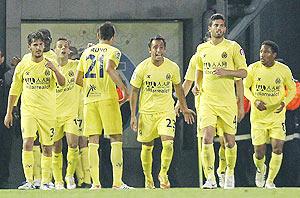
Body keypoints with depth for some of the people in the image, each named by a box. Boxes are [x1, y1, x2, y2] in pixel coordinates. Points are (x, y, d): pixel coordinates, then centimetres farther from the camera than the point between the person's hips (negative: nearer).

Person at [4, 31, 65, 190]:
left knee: (47, 148, 4)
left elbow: (62, 83, -11)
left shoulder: (50, 65, 2)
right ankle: (29, 181, -18)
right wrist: (9, 112, 8)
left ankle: (45, 182, 14)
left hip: (48, 113, 1)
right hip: (28, 111, 0)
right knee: (27, 143, -17)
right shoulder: (22, 66, 4)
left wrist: (54, 69, -29)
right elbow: (14, 91, 11)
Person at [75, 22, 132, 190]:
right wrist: (124, 89, -14)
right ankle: (117, 182, -8)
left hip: (89, 99, 4)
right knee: (116, 140, -1)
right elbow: (109, 69, -21)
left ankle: (95, 183, 0)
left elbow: (78, 80, 14)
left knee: (93, 142, 4)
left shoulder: (87, 52, 14)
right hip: (108, 98, -4)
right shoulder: (113, 51, -1)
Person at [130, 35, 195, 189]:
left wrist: (184, 109, 18)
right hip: (147, 112, 0)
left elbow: (178, 88, 12)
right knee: (147, 147, 8)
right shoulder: (142, 68, -10)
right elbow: (134, 92, -2)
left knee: (168, 144, -17)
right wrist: (133, 116, -6)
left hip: (166, 111, 0)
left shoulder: (173, 67, -5)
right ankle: (148, 179, 26)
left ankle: (163, 174, 3)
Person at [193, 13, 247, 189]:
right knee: (207, 138, -14)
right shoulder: (202, 49, 9)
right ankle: (211, 179, -15)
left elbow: (243, 72, -1)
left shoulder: (233, 47, -1)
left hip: (227, 101, -1)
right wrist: (197, 84, 8)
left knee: (229, 140, 7)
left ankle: (230, 173, 30)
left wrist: (226, 72, -17)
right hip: (207, 101, 1)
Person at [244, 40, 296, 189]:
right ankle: (260, 169, 37)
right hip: (258, 116, 0)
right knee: (259, 153, 1)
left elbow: (292, 89, 5)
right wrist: (255, 100, -15)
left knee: (277, 149, -13)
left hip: (277, 116, 0)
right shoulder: (253, 69, -7)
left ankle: (270, 181, 6)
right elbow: (245, 87, 4)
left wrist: (284, 102, -15)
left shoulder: (284, 70, -8)